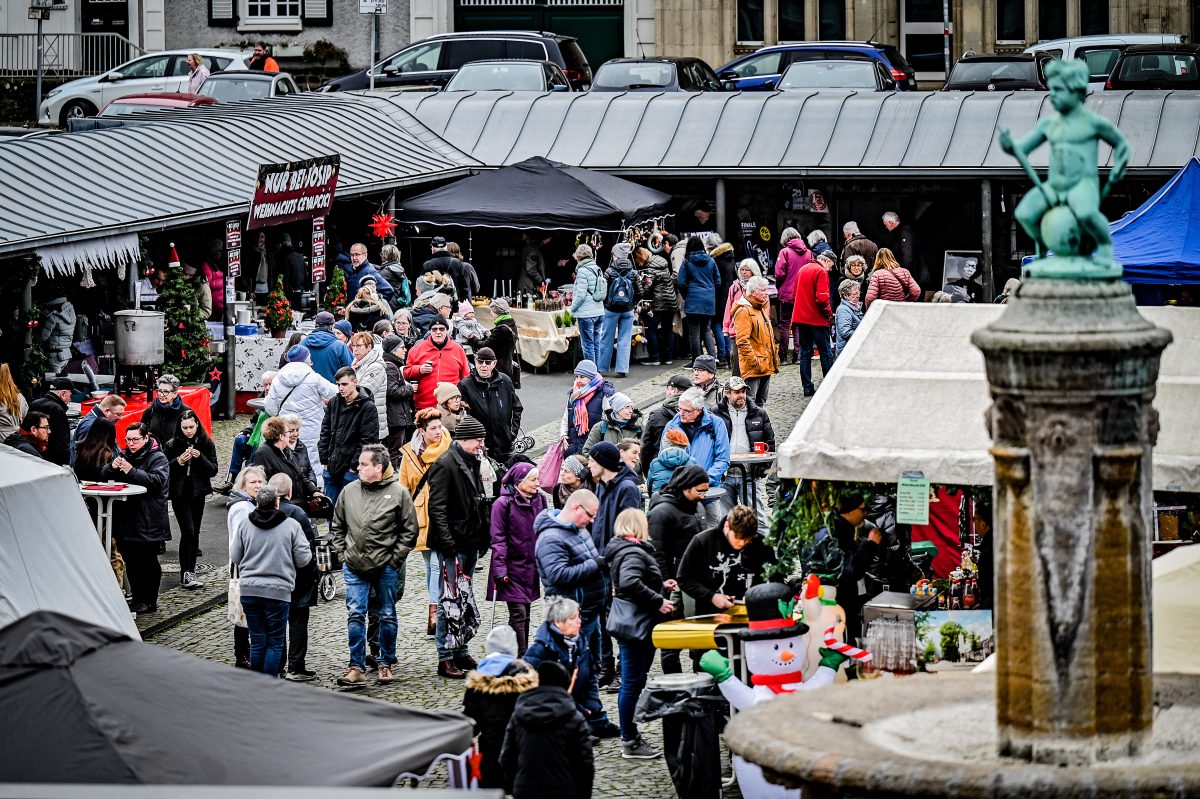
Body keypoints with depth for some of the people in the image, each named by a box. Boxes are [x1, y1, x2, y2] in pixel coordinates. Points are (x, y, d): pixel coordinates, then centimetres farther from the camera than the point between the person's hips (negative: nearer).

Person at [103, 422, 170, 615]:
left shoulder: (157, 458, -4)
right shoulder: (123, 455, 14)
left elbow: (157, 481, -20)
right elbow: (103, 476, 13)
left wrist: (132, 472, -26)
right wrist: (112, 467, -10)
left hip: (148, 523, -6)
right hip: (125, 519, 6)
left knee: (147, 561, -1)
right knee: (130, 561, 9)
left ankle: (148, 601, 7)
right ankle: (137, 599, 18)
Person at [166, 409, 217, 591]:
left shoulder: (206, 444, 2)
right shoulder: (172, 445, -2)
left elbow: (213, 470, -1)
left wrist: (200, 457, -17)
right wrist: (179, 461, -19)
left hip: (198, 493, 3)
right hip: (180, 494, -3)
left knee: (195, 533, 8)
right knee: (188, 531, -14)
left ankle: (190, 572, 17)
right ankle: (186, 574, -12)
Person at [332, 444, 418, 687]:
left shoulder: (399, 493, -6)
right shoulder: (349, 491, 3)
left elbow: (409, 531, -3)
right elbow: (338, 527, 14)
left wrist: (395, 559, -7)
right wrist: (342, 554, 5)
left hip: (386, 567, -2)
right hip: (354, 566, 2)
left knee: (387, 616, 8)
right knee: (355, 615, -2)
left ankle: (386, 664, 20)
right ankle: (357, 667, 3)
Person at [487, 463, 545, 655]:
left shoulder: (538, 500, 8)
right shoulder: (503, 503, -11)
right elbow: (498, 538, -11)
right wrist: (500, 569, -17)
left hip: (530, 566, 6)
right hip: (512, 567, -6)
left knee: (525, 614, 11)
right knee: (518, 614, -11)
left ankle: (522, 658, 17)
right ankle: (521, 659, -10)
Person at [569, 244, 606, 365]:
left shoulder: (583, 271, -13)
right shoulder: (598, 270, 9)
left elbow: (581, 295, -17)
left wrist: (573, 309, -2)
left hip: (587, 314, -7)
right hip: (599, 312, 7)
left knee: (588, 345, -2)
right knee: (596, 344, 12)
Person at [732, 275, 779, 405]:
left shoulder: (761, 309, 19)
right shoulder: (744, 311, -13)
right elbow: (742, 341, -20)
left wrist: (774, 357, 21)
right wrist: (755, 362, -22)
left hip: (766, 367, 10)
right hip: (753, 369, -10)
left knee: (761, 403, 14)